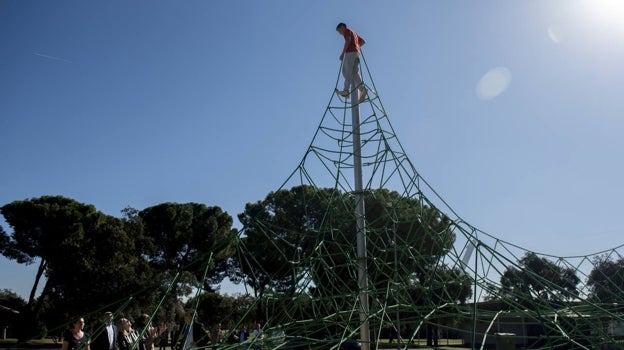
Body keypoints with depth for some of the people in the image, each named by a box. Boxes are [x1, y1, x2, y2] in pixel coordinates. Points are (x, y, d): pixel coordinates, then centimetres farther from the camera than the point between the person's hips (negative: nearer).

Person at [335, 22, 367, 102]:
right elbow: (363, 41, 35)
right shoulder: (353, 32, 31)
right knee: (355, 73, -1)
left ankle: (346, 90, -14)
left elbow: (348, 40, -15)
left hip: (350, 52, -8)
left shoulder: (347, 31, 5)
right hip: (357, 53, 8)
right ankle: (362, 88, -18)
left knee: (347, 72, -9)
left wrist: (342, 53, -18)